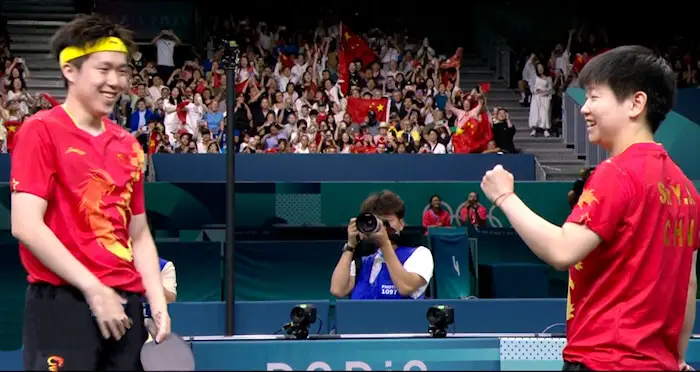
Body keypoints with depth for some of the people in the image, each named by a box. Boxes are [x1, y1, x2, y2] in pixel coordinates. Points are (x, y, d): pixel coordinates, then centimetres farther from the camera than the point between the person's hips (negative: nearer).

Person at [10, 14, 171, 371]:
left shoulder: (129, 145, 14)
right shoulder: (41, 131, -5)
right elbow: (26, 226, -13)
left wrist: (157, 300, 3)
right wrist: (94, 289, -14)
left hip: (124, 305, 6)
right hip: (63, 304, -6)